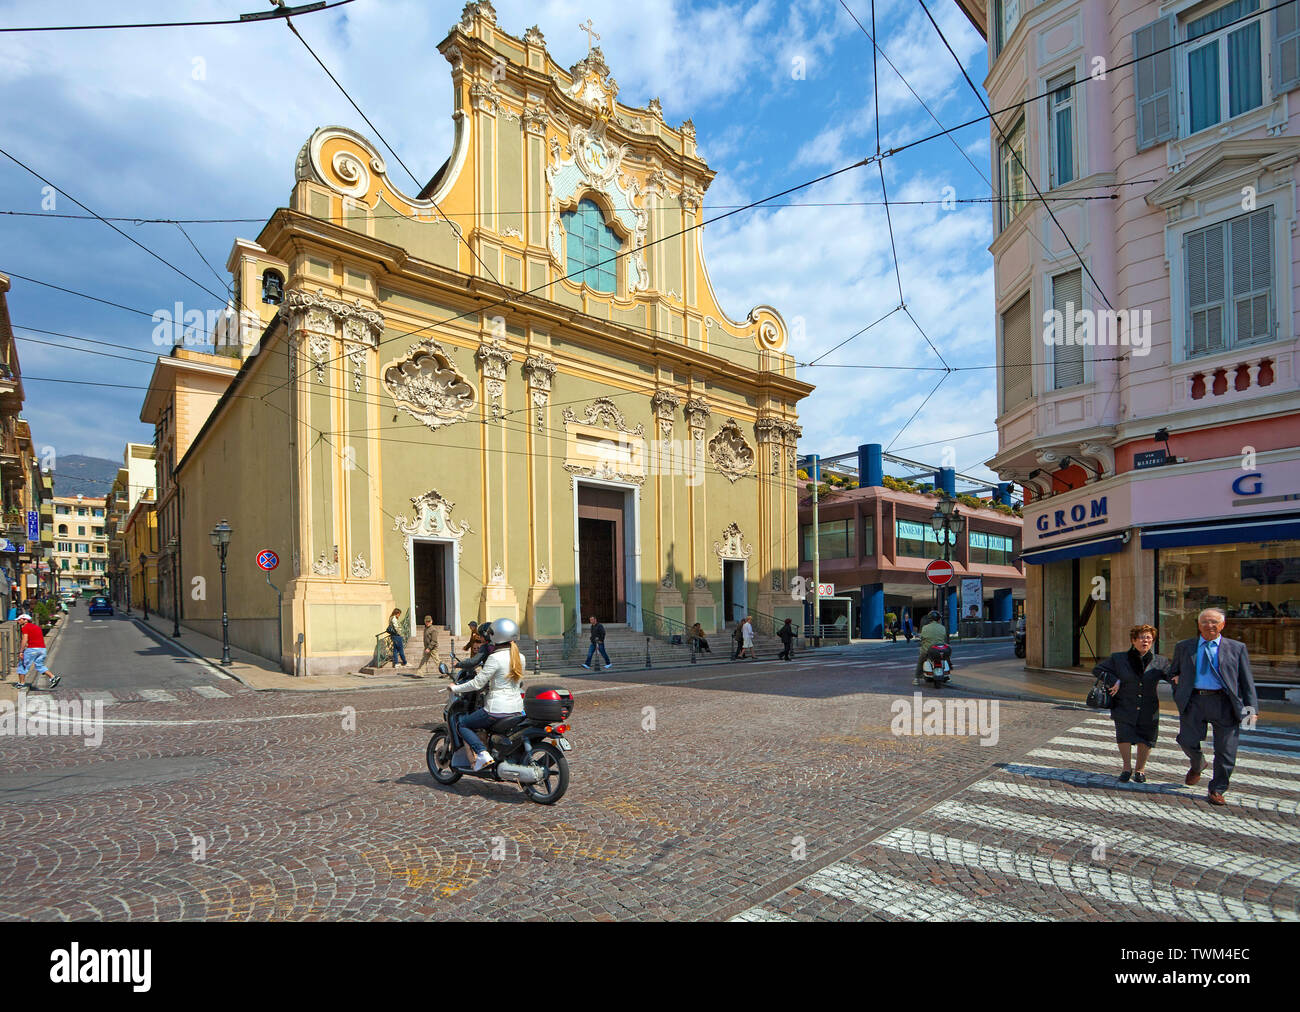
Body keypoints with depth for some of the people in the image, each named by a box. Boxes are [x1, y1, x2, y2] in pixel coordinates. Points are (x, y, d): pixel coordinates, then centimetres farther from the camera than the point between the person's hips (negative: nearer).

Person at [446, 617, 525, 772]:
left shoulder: (495, 658, -15)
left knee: (463, 725, 10)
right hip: (517, 709, 8)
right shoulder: (520, 658, 6)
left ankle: (483, 754, -8)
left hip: (497, 709, -8)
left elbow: (477, 683, -15)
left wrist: (455, 688, -1)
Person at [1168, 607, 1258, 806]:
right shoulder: (1183, 647, 12)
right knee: (1188, 741, -3)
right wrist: (1179, 693, 8)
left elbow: (1247, 680, 7)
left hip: (1224, 702, -1)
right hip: (1194, 701, 1)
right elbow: (1172, 672, 23)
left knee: (1225, 751, 1)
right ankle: (1197, 766, 31)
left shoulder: (1237, 648, 8)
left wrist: (1251, 707, -2)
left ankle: (1216, 791, 16)